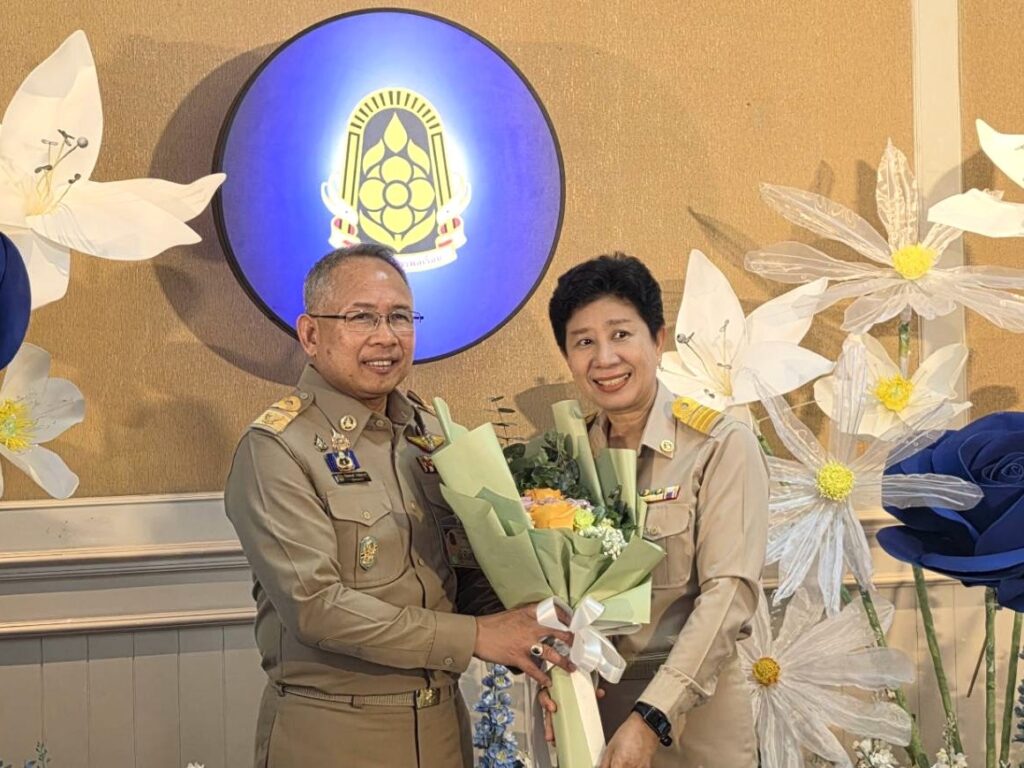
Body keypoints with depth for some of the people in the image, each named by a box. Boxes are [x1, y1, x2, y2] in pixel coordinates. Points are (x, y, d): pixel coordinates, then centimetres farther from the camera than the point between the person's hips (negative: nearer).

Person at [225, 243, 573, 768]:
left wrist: (530, 654, -10)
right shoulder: (275, 448, -13)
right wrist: (477, 637, -21)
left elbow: (472, 577, 9)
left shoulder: (433, 437, 7)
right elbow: (315, 605, -21)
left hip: (443, 725, 6)